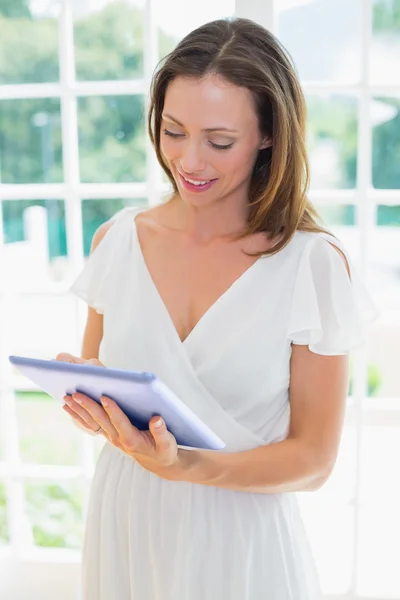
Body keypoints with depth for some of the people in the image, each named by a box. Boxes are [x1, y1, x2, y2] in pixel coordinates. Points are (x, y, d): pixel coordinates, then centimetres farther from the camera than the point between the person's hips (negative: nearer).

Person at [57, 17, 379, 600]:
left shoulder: (314, 264, -15)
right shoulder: (116, 240, -5)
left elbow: (314, 459, -11)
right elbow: (89, 384, 7)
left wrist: (185, 466, -26)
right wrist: (84, 390, -16)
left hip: (241, 540, -3)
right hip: (126, 524, 3)